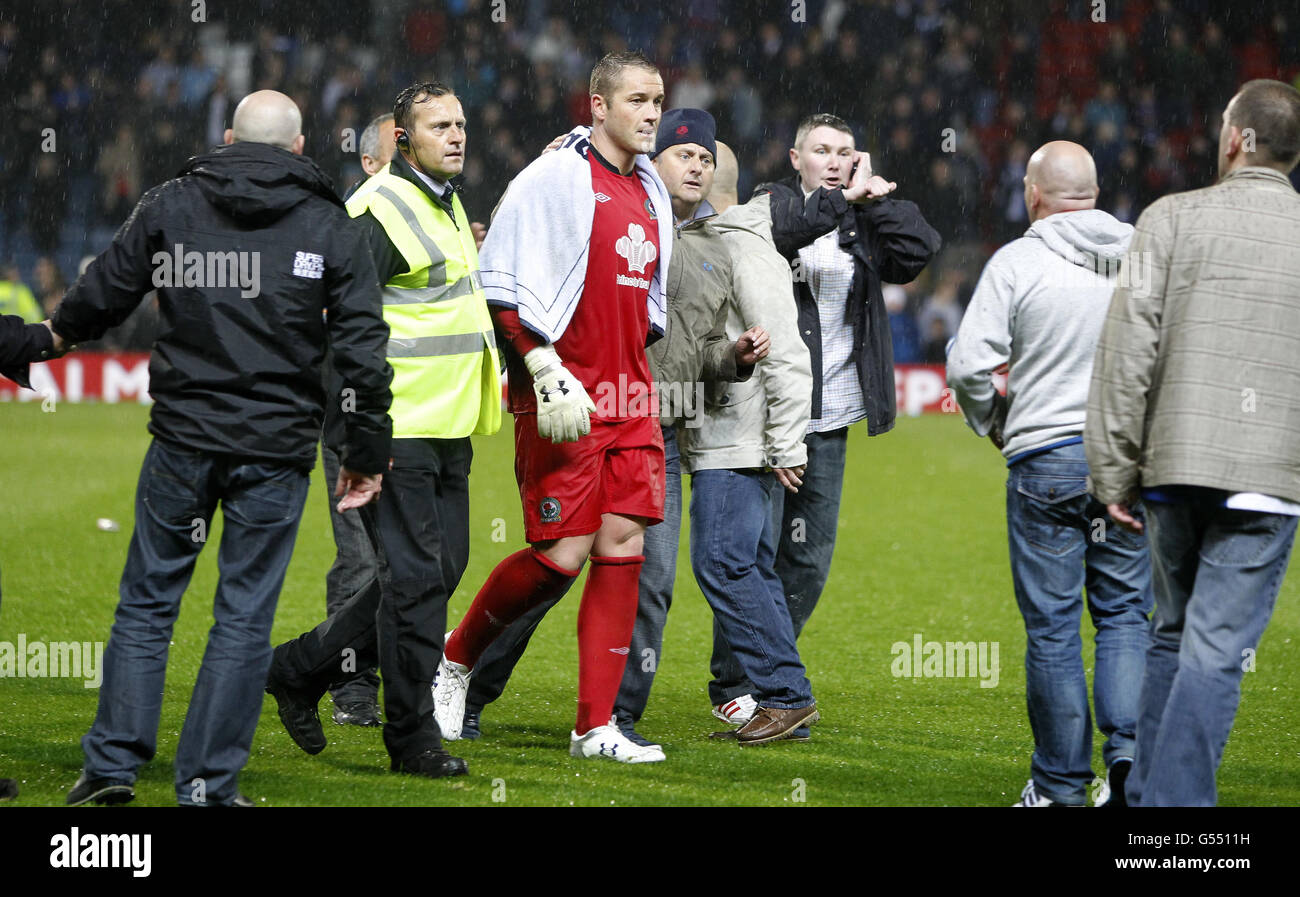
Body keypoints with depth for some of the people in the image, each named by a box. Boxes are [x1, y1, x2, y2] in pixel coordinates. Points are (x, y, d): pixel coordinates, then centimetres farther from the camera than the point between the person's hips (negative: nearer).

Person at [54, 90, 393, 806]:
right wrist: (367, 456, 5)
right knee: (244, 618, 5)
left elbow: (103, 292, 12)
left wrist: (62, 332, 35)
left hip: (182, 439, 1)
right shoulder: (331, 228, 1)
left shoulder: (168, 206, 3)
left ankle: (113, 762, 9)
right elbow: (363, 351, -2)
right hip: (276, 450, -1)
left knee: (147, 601, 12)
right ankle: (207, 786, 4)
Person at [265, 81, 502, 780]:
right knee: (415, 577, -6)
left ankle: (301, 669, 21)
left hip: (448, 429, 10)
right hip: (398, 431, -10)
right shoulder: (383, 207, -13)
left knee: (440, 570, 10)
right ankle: (412, 738, 1)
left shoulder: (447, 205, 18)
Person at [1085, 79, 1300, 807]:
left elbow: (1129, 346, -3)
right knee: (1217, 648, -2)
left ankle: (1146, 791, 20)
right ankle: (1175, 800, -8)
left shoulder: (1173, 218, 1)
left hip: (1176, 466, 1)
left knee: (1174, 634, 17)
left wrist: (1114, 469, 1)